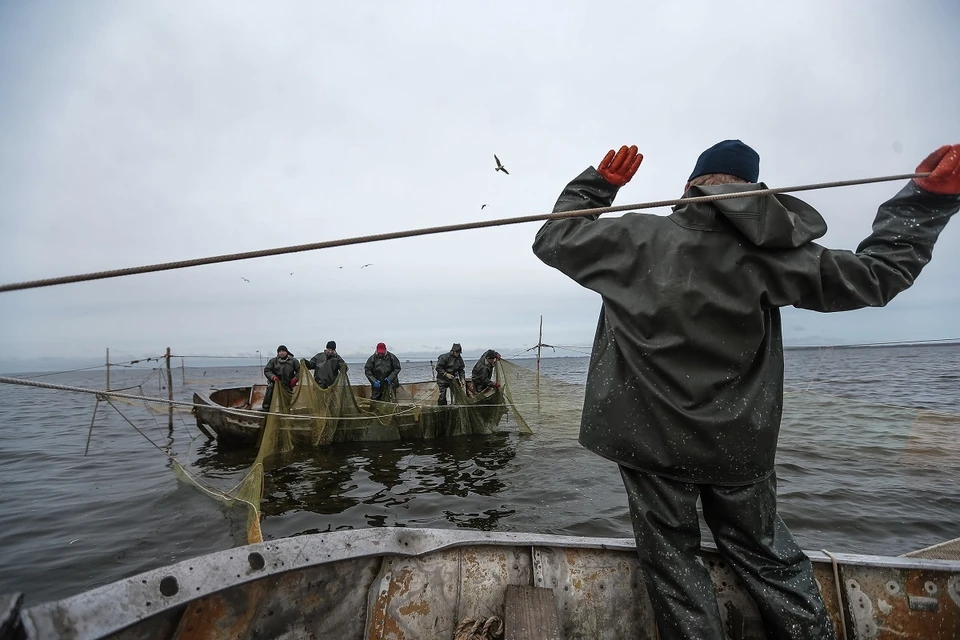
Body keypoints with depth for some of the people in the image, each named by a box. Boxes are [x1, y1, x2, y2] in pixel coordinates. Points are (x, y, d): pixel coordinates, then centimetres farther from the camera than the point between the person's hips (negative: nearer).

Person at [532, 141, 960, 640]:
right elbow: (879, 272, 5)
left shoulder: (637, 236, -9)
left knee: (672, 558, 12)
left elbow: (552, 239, 2)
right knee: (764, 551, 23)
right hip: (740, 443, 3)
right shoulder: (768, 250, -4)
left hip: (651, 437, -2)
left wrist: (598, 182, 11)